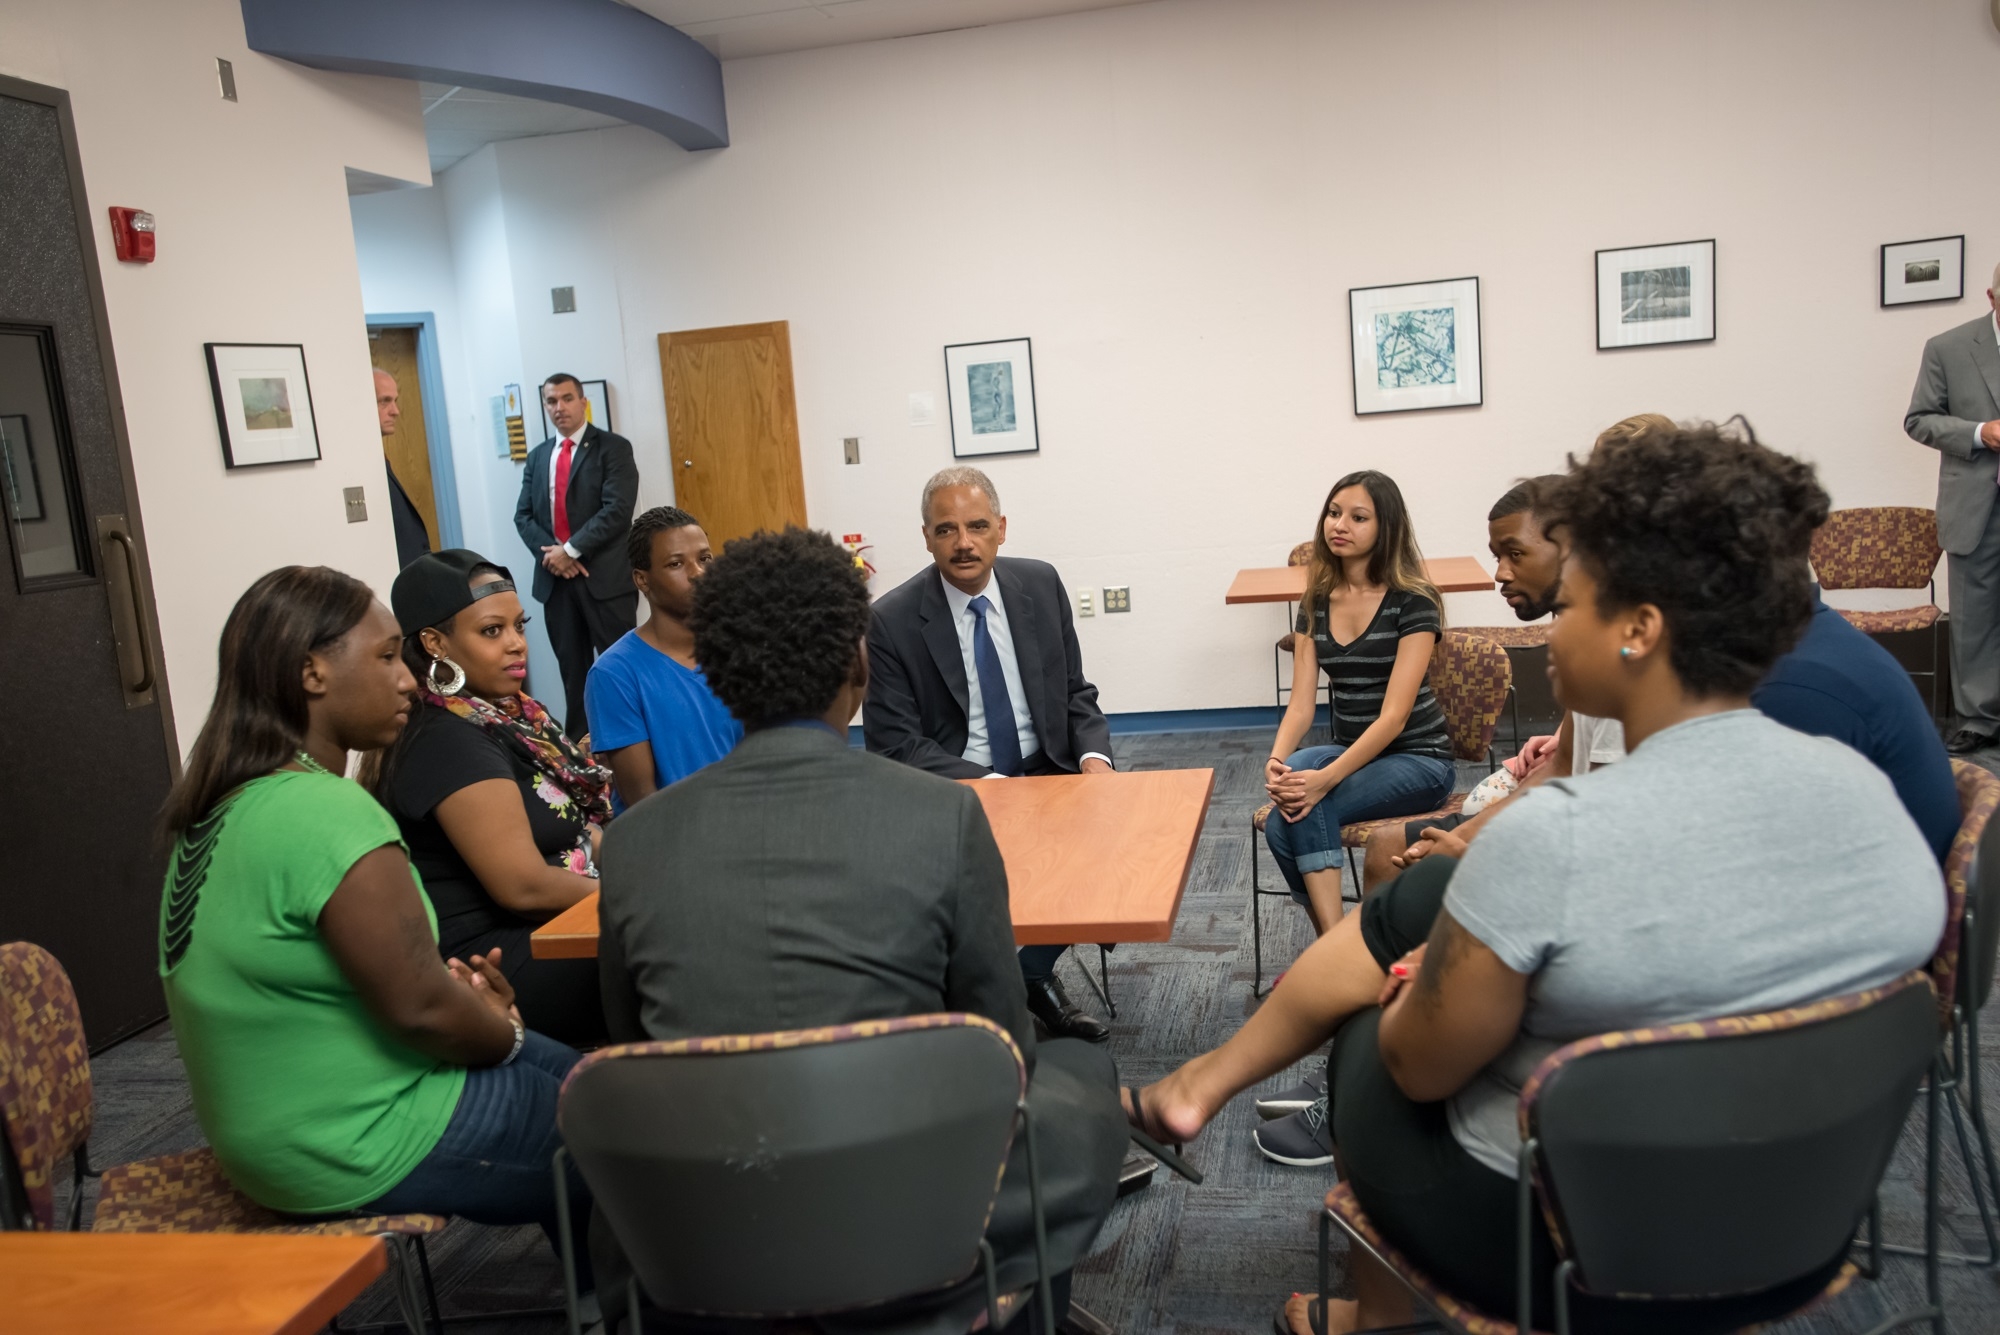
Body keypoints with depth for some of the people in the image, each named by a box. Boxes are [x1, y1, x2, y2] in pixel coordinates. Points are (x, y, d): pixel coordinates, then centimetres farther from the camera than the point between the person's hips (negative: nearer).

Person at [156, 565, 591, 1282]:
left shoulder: (227, 804, 3)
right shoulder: (328, 813, -27)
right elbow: (422, 1008, -27)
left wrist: (453, 978, 3)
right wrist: (508, 1033, -7)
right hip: (361, 1153, -9)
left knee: (566, 1074, 21)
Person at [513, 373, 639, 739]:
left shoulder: (613, 448, -2)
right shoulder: (537, 456, 15)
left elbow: (616, 510, -14)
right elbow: (523, 516, 10)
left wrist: (571, 549, -15)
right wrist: (550, 552, -8)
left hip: (605, 575, -5)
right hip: (555, 577, 5)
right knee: (572, 667, 11)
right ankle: (577, 742, 19)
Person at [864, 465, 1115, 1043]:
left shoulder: (1041, 584, 2)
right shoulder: (892, 620, -10)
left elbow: (1076, 694, 9)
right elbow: (894, 743, -11)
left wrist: (1093, 755, -11)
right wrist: (987, 785, -22)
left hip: (1045, 772, 4)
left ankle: (1035, 970, 4)